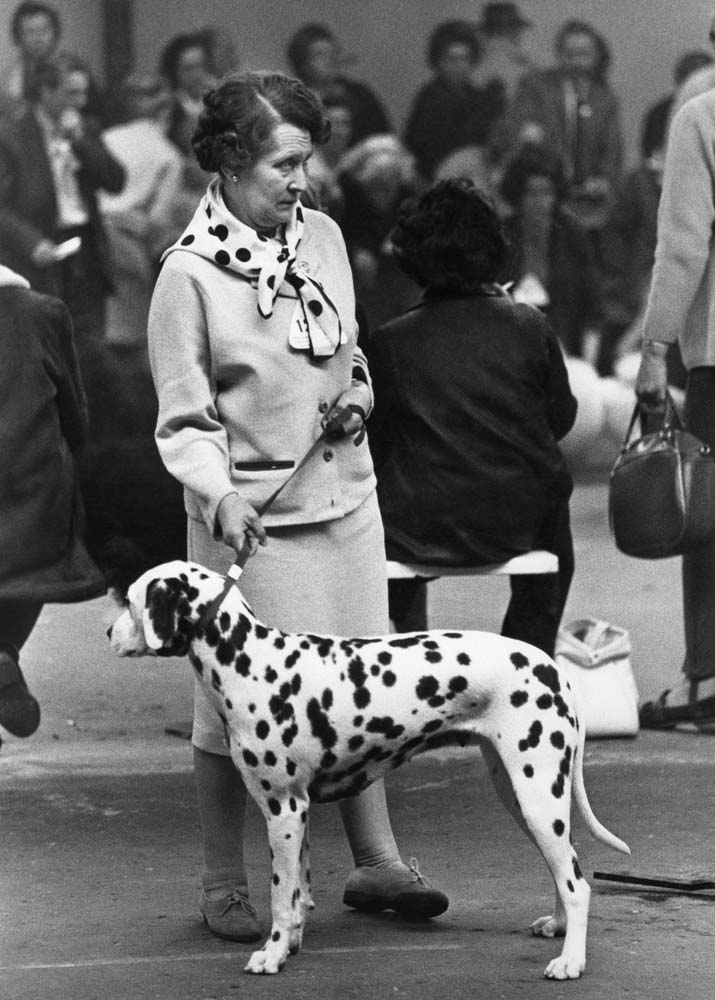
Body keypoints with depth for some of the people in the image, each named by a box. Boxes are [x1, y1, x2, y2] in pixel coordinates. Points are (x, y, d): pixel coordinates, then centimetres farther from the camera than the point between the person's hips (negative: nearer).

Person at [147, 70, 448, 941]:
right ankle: (223, 884, 14)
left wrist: (355, 398, -1)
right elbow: (183, 420, -10)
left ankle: (376, 863, 21)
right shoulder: (189, 275, -12)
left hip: (344, 499, 6)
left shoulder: (323, 238, 5)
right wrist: (218, 496, -26)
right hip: (252, 521, -6)